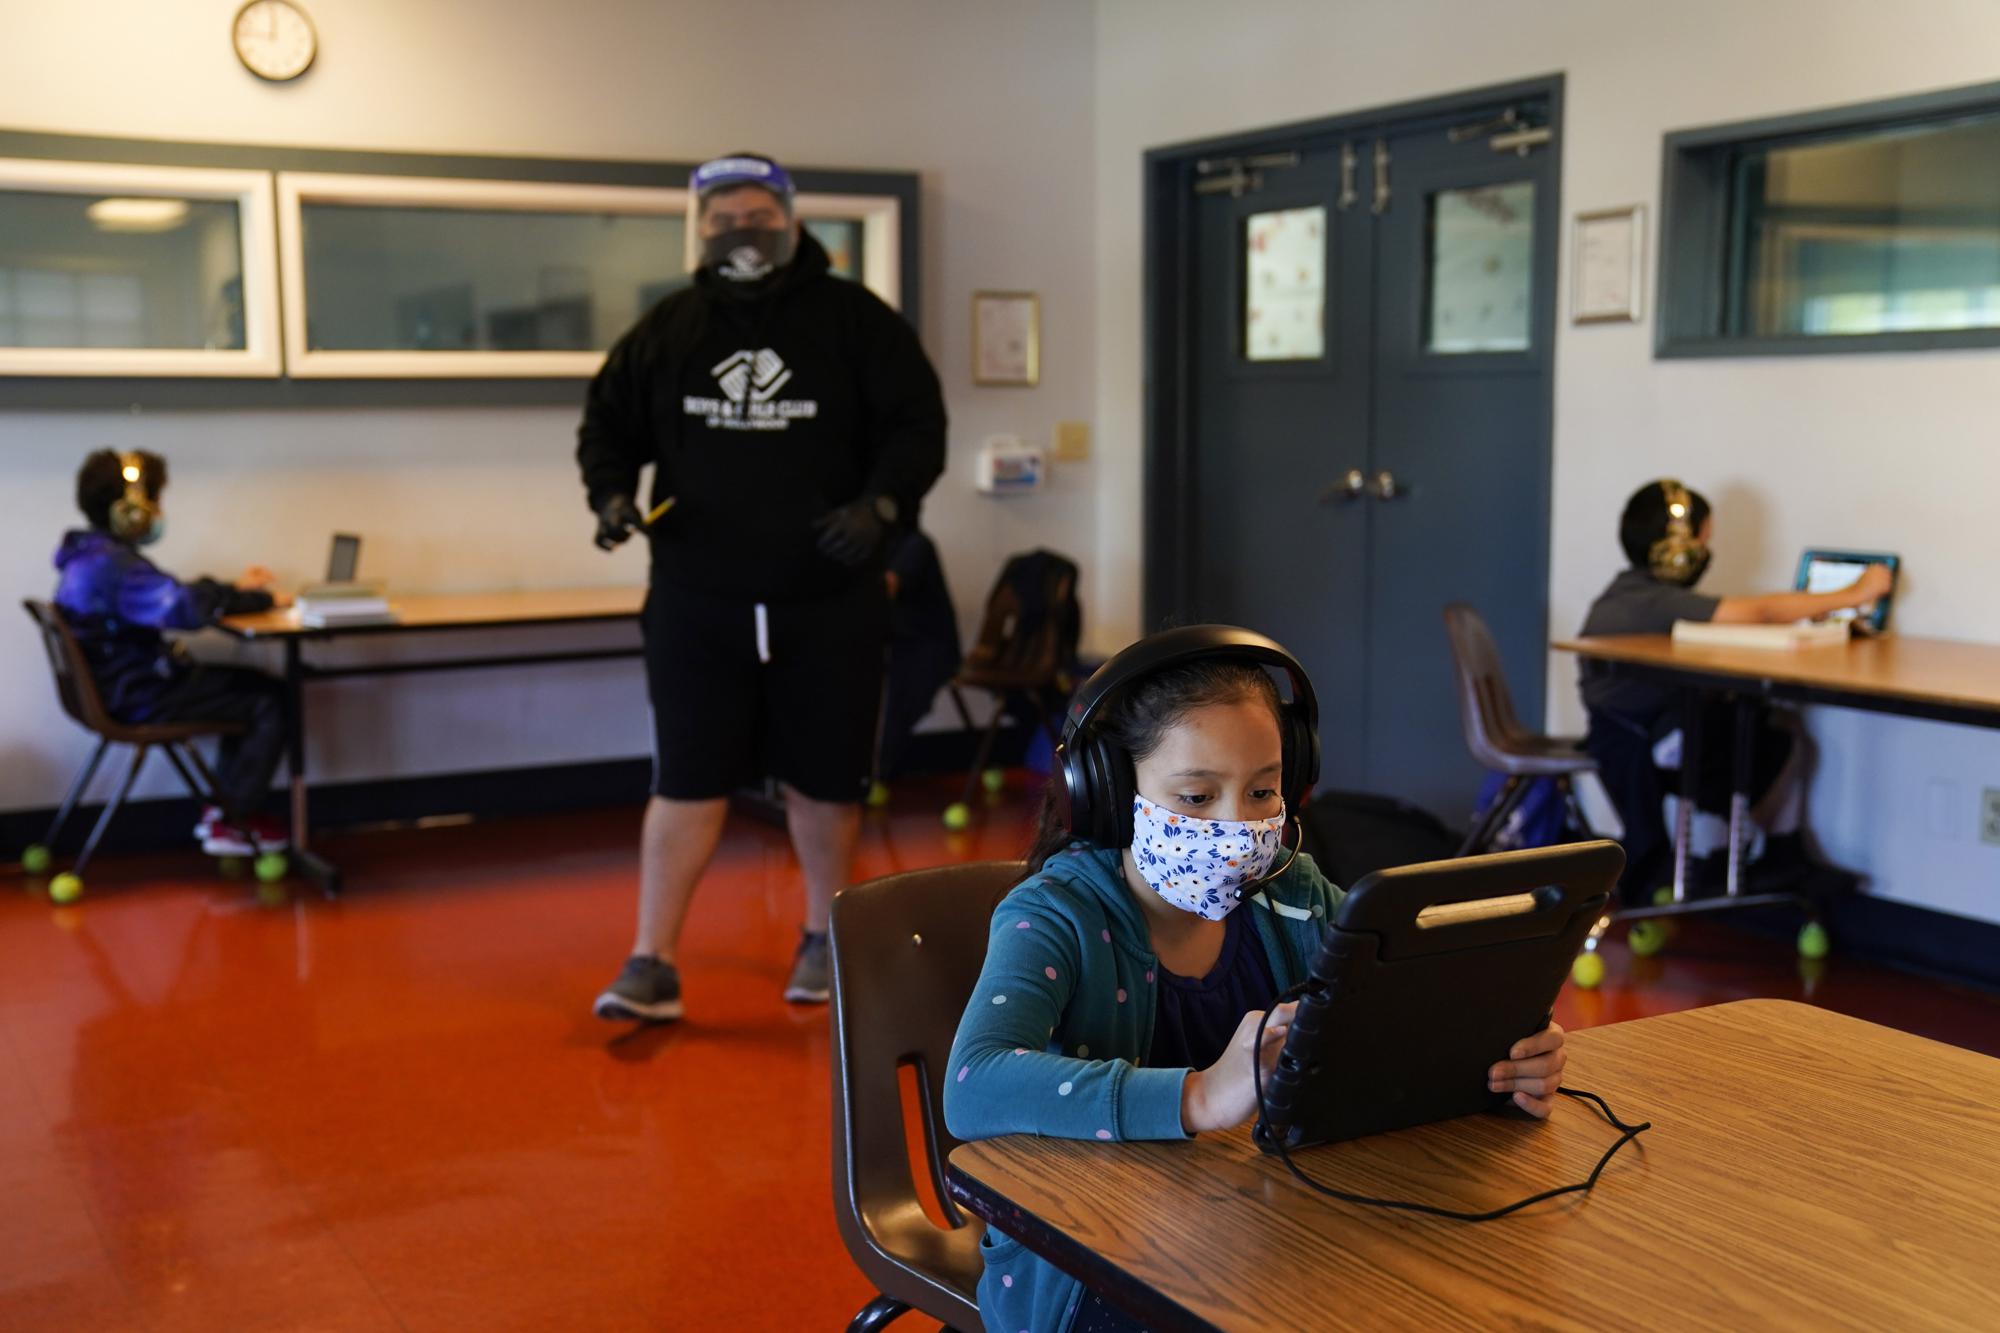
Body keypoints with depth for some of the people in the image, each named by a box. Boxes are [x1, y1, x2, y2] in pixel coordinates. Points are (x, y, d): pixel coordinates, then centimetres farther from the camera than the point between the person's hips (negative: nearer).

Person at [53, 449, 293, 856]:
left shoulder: (94, 557, 11)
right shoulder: (111, 566, -24)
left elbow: (167, 594, 23)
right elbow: (184, 608, -37)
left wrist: (236, 589, 14)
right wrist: (260, 599, -24)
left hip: (128, 683, 11)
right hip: (139, 700, -11)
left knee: (256, 684, 18)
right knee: (272, 702, -7)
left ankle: (225, 807, 20)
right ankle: (232, 825, 3)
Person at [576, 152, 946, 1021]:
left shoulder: (854, 321, -1)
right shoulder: (667, 330, 6)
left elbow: (916, 424, -2)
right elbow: (608, 423, 14)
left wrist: (880, 503, -19)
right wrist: (612, 493, -6)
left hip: (827, 601, -1)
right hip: (697, 600, 1)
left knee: (823, 778, 11)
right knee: (686, 780, 0)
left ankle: (823, 937, 31)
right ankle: (653, 965, 6)